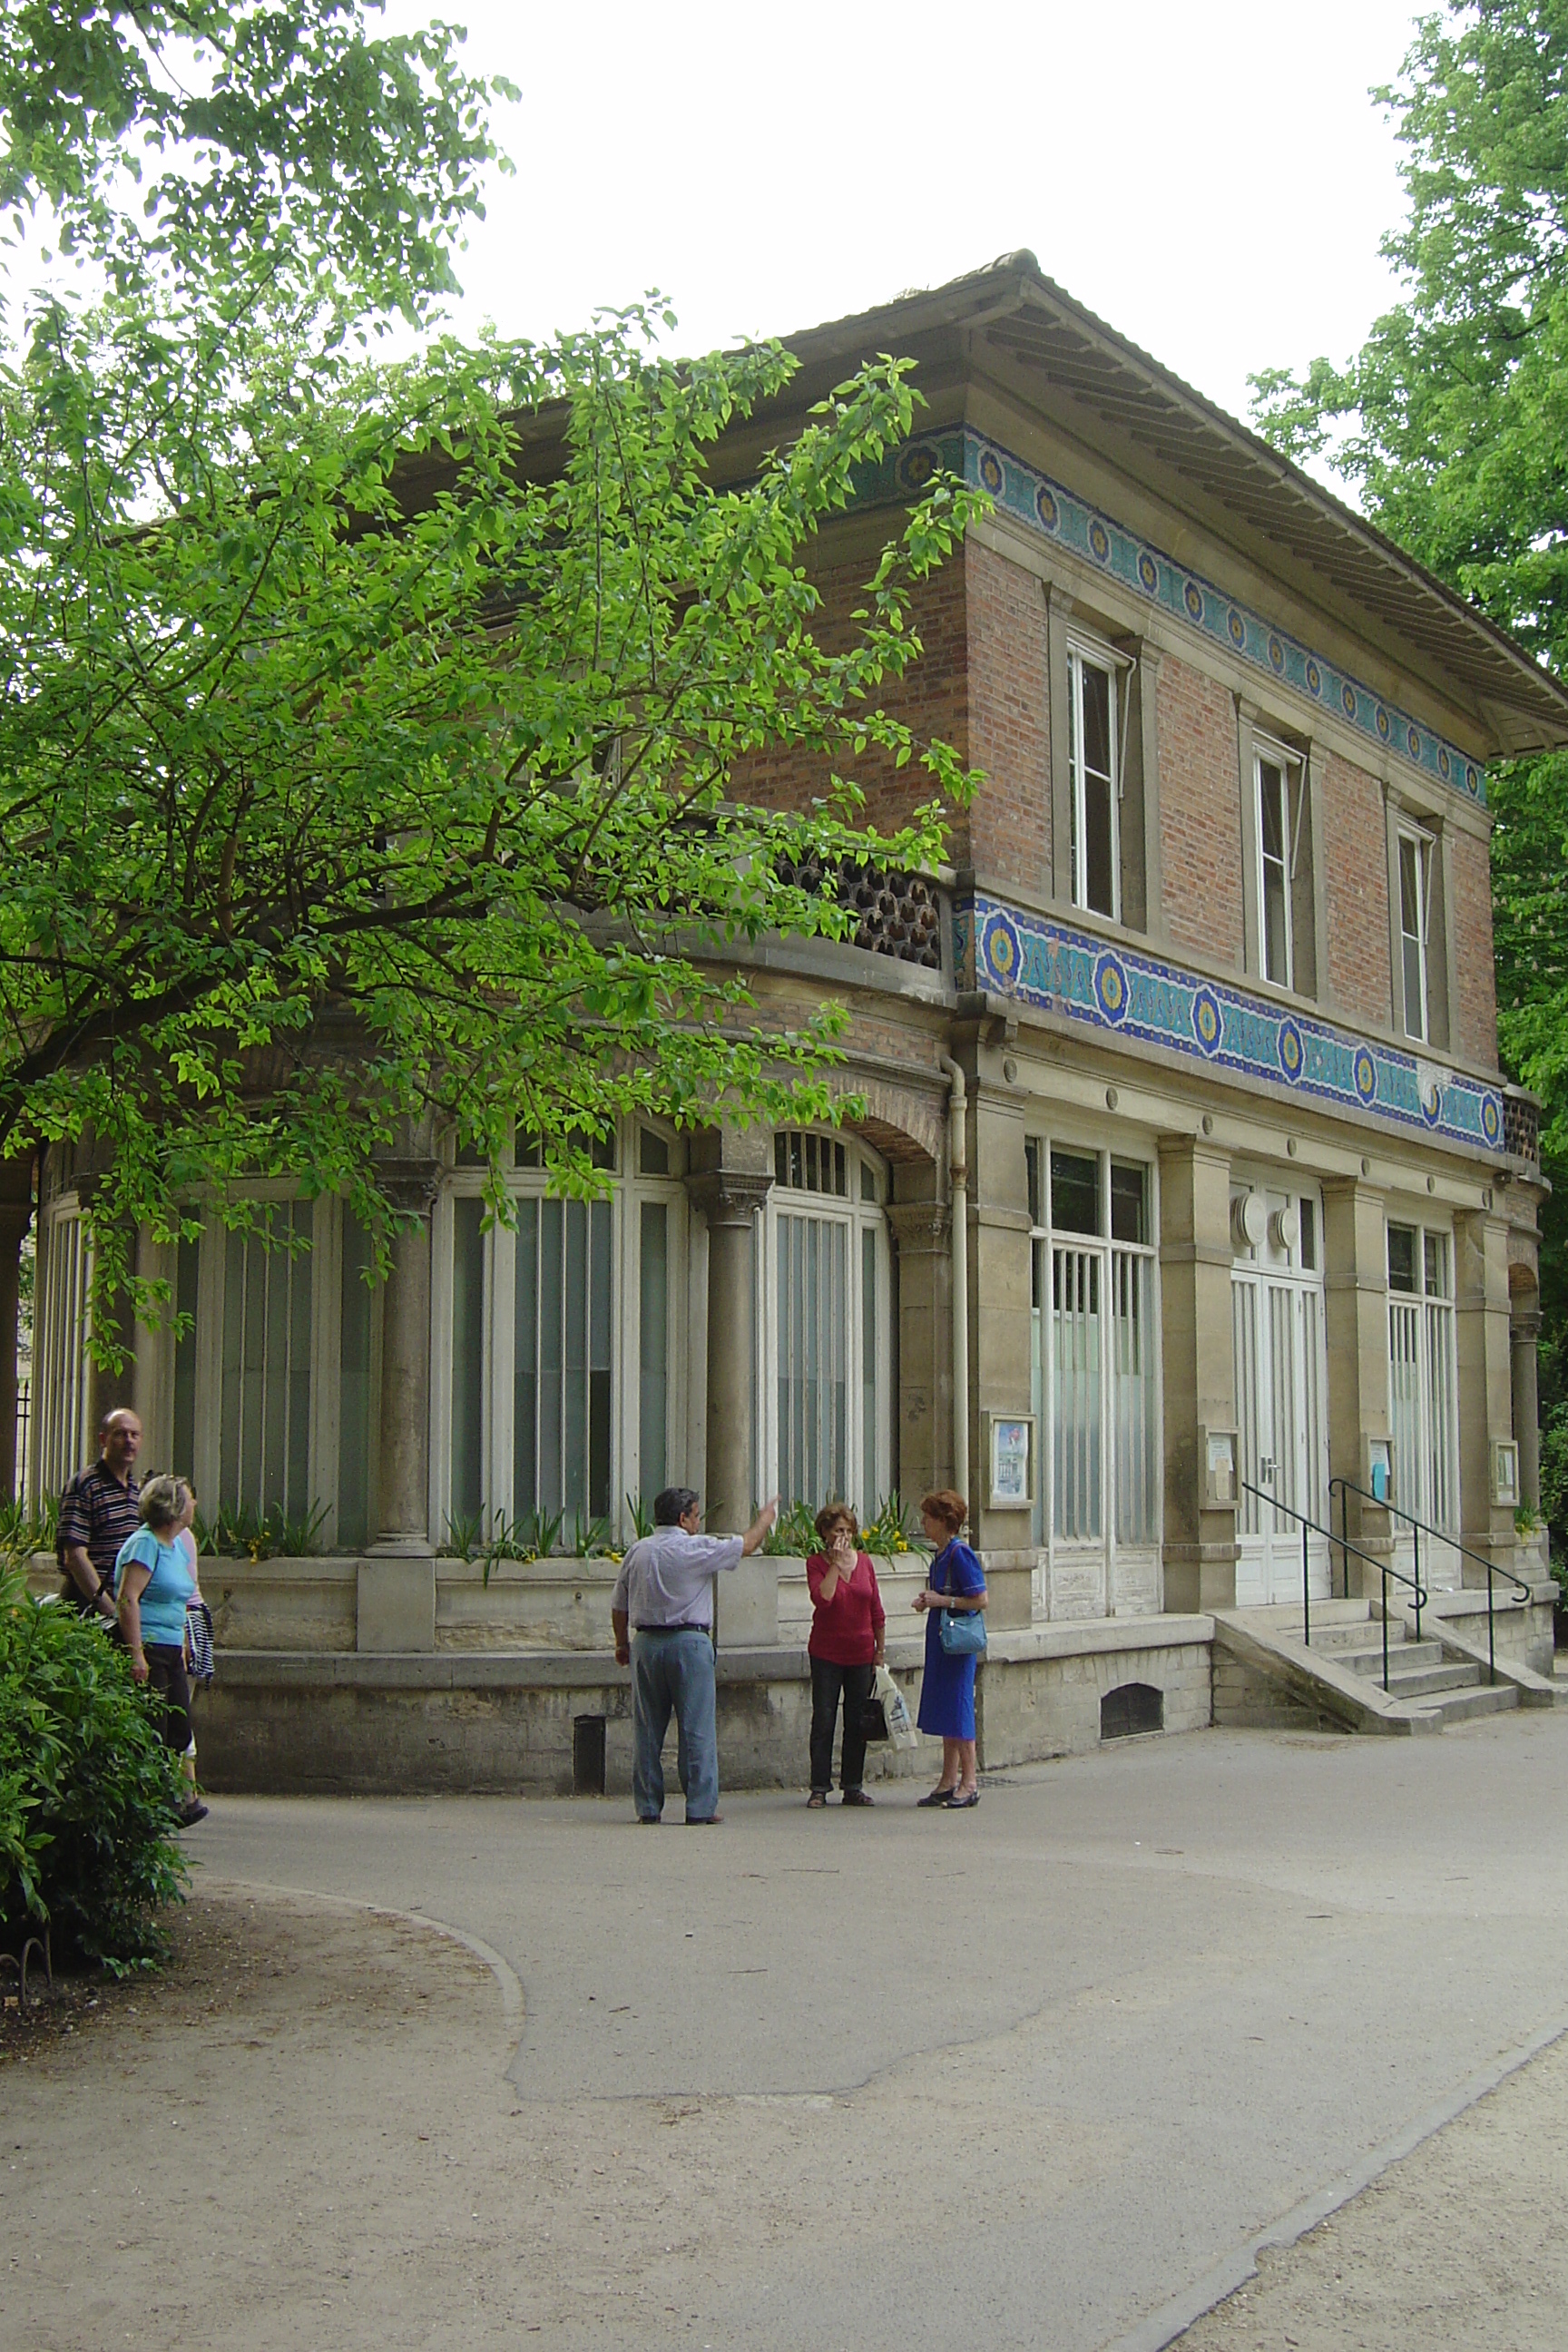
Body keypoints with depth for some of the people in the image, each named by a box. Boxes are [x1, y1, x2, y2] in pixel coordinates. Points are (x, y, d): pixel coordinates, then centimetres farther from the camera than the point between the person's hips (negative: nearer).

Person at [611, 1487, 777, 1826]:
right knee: (697, 1728, 0)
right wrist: (765, 1518, 22)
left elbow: (619, 1604, 12)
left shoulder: (638, 1551, 7)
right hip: (688, 1642, -5)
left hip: (646, 1643, 5)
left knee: (647, 1729, 8)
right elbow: (746, 1545, 4)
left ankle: (647, 1807, 11)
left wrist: (622, 1643, 24)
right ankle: (700, 1807, -1)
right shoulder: (696, 1548, -7)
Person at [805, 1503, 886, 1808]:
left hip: (861, 1654, 3)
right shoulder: (816, 1563, -3)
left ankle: (852, 1786, 14)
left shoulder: (864, 1561, 6)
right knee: (823, 1720, -3)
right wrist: (836, 1563, -18)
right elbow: (822, 1598, -21)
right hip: (827, 1654, -3)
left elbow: (877, 1611, 10)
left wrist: (880, 1650, 7)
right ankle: (819, 1788, 3)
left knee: (857, 1723, 6)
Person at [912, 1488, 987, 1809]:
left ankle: (970, 1782, 2)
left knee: (957, 1708, -5)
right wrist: (926, 1601, 6)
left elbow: (981, 1599, -18)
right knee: (944, 1710, 11)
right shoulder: (940, 1556, 13)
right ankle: (949, 1781, 16)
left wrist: (942, 1601, -17)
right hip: (940, 1639, 9)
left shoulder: (960, 1554, -15)